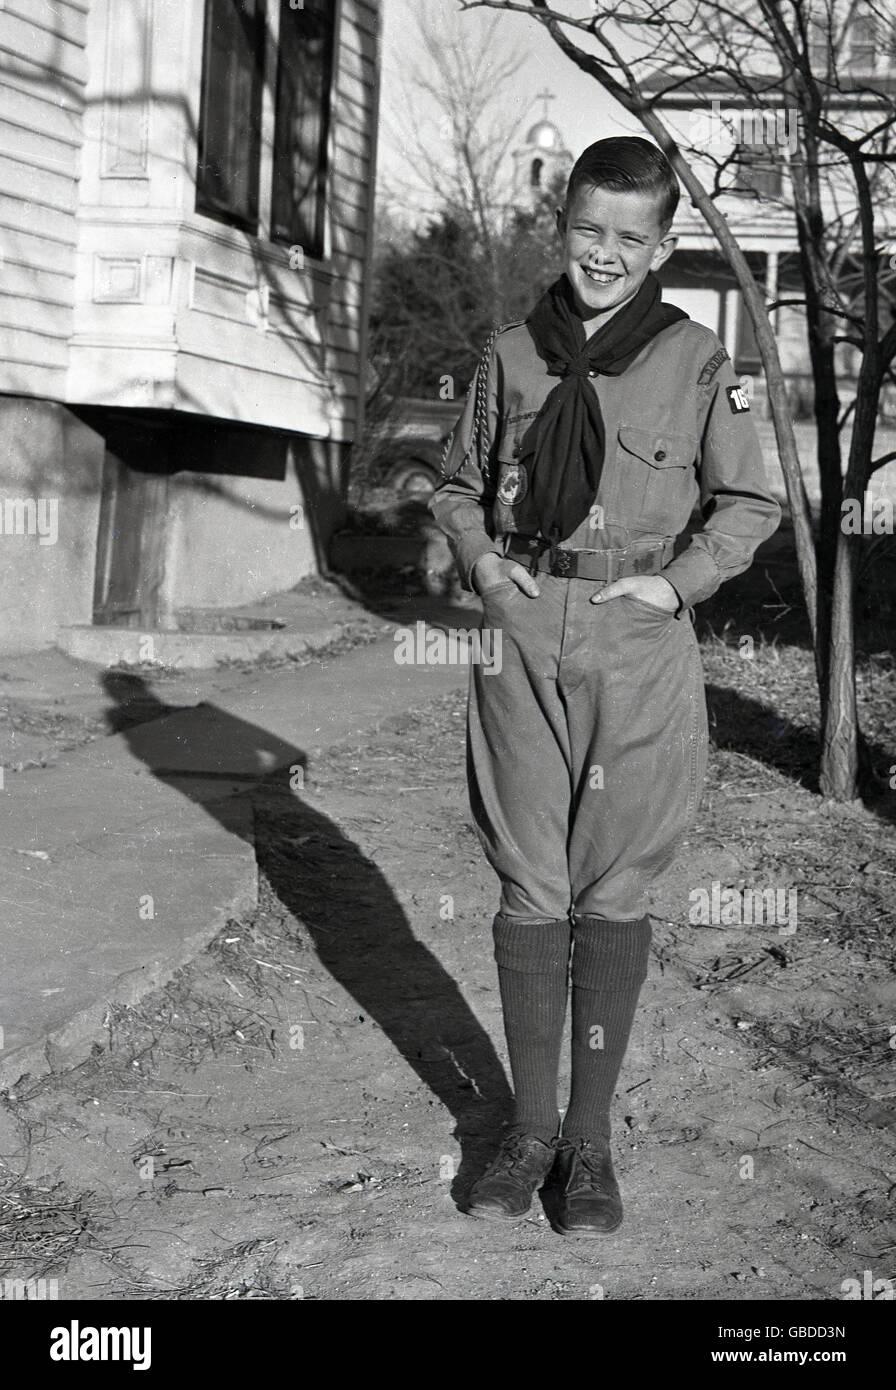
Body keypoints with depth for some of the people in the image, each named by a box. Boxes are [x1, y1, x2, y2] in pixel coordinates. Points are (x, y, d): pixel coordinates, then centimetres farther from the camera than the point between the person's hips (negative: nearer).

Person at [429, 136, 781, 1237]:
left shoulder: (696, 362, -1)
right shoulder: (510, 355, 7)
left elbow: (749, 505, 6)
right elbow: (457, 484, 18)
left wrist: (676, 581, -7)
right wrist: (481, 562, 0)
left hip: (639, 647, -2)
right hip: (523, 639, 2)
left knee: (612, 893, 5)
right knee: (529, 890, 5)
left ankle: (591, 1138, 16)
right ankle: (529, 1127, 18)